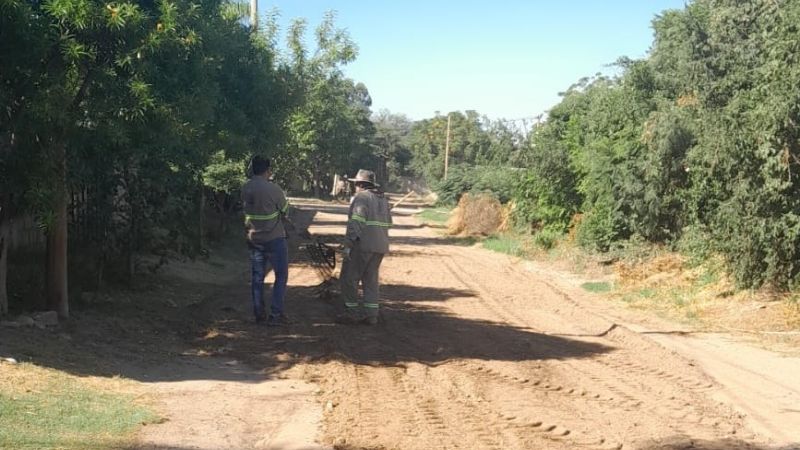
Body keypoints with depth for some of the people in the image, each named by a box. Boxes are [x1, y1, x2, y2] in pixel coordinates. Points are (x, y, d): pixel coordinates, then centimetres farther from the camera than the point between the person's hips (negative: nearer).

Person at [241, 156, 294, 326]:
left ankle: (259, 314, 14)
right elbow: (285, 211, -6)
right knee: (281, 276, 3)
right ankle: (276, 315, 0)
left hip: (253, 239, 6)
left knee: (257, 277, 11)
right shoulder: (273, 189, -18)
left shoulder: (246, 188, -1)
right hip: (274, 238, -6)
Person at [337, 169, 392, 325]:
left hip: (362, 245, -8)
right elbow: (387, 223, 20)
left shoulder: (361, 198, -9)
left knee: (349, 278, 1)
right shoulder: (383, 199, 18)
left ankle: (352, 312, 0)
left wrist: (348, 244, -18)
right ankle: (371, 314, 8)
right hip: (380, 246, 8)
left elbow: (355, 223, -17)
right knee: (371, 279, 11)